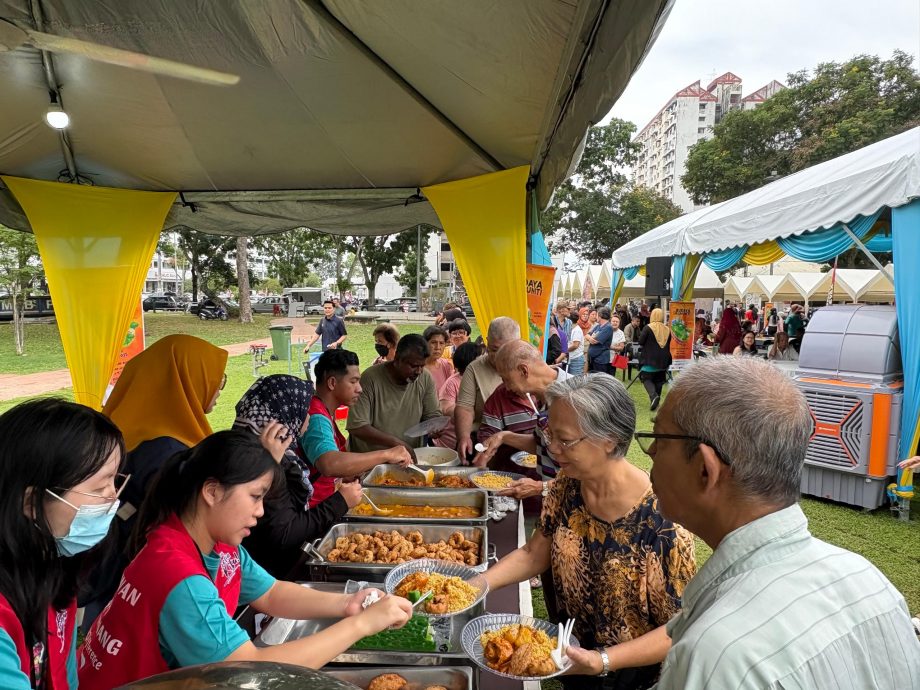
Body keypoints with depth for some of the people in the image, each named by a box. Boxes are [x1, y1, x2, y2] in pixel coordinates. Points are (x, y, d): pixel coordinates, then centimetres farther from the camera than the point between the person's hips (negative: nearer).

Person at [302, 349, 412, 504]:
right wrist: (386, 454, -32)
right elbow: (329, 465, -37)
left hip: (328, 499, 9)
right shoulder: (316, 419, -19)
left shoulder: (325, 414, 11)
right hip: (316, 508, -9)